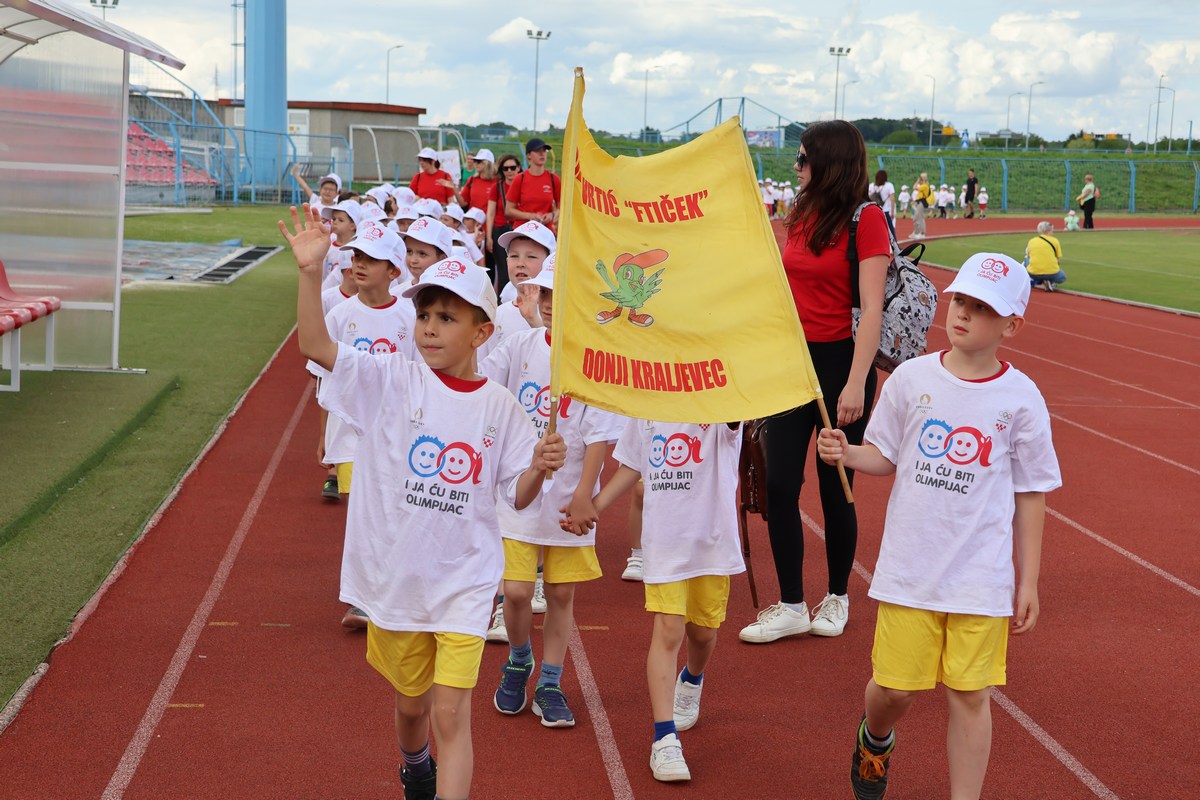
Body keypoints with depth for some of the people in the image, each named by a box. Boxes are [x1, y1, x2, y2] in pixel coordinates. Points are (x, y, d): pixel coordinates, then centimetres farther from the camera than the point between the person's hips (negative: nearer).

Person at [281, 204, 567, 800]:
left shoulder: (499, 407, -4)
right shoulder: (391, 382, -8)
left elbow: (519, 495, 3)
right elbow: (316, 346, -20)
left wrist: (540, 467, -18)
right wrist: (310, 272, -33)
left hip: (464, 581, -1)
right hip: (394, 574, 1)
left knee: (451, 712, -11)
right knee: (411, 700, 22)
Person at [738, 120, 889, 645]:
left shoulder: (866, 219, -10)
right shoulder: (801, 217, 9)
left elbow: (871, 309, -16)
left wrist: (856, 384, -22)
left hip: (840, 362, -6)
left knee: (834, 485, 4)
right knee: (779, 483, 1)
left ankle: (837, 598, 23)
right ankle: (791, 607, 10)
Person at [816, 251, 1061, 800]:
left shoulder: (1021, 399, -3)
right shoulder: (912, 378, -1)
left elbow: (1030, 495, 2)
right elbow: (885, 457, 9)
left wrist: (1028, 582, 3)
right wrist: (846, 455, -13)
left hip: (982, 578, -1)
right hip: (910, 567, 1)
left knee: (970, 694, 2)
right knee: (895, 686, 6)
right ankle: (874, 737, 41)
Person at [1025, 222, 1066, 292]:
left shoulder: (1031, 241, 9)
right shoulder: (1054, 240, 3)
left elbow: (1028, 255, 22)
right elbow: (1059, 260, 6)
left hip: (1033, 274, 1)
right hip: (1051, 274, -1)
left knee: (1027, 258, 32)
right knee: (1063, 278, 31)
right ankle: (1050, 282, -2)